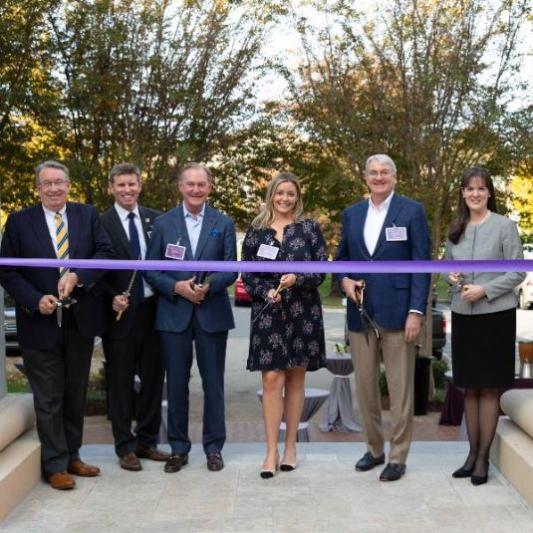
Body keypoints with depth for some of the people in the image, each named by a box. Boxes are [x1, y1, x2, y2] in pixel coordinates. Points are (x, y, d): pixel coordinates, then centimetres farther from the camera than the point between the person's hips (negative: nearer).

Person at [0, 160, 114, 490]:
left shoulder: (88, 215, 4)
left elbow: (106, 252, -4)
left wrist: (77, 276, -19)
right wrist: (36, 300, -15)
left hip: (81, 319, 3)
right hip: (41, 322, -2)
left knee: (76, 394, 14)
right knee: (49, 398, 4)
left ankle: (72, 456, 29)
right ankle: (55, 465, 15)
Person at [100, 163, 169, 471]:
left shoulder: (156, 219, 7)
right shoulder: (102, 223, -3)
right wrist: (112, 298, -16)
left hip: (152, 309, 4)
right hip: (119, 313, -4)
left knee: (153, 379, 10)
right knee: (121, 383, 5)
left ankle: (147, 442, 24)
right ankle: (125, 448, 15)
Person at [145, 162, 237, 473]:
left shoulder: (224, 224, 5)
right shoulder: (163, 223, 5)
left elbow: (231, 269, 1)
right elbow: (151, 270, 3)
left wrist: (210, 285, -18)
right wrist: (176, 287, -13)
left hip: (212, 313, 0)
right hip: (174, 314, 0)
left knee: (213, 383, 6)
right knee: (176, 383, 6)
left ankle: (214, 447, 17)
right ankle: (179, 448, 17)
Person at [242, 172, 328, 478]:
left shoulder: (309, 228, 4)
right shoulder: (256, 232, 6)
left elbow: (322, 268, 1)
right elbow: (247, 274, 6)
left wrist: (298, 278, -16)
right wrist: (266, 291, -12)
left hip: (303, 312, 0)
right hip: (268, 312, 0)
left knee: (295, 378, 7)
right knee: (271, 379, -6)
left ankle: (291, 446, 18)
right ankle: (272, 452, -1)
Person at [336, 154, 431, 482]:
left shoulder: (412, 211, -1)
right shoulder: (352, 214, 12)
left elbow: (421, 264, -5)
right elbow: (342, 257, 20)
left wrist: (416, 311, -12)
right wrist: (345, 280, -2)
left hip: (396, 313, -4)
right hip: (361, 313, 5)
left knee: (401, 389, 0)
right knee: (365, 385, 10)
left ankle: (398, 457, 10)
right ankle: (374, 449, 25)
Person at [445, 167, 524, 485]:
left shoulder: (505, 226, -5)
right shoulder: (456, 231, 11)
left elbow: (517, 273, -6)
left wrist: (484, 290, -17)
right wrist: (452, 277, -2)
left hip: (495, 315, -5)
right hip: (462, 315, 5)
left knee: (489, 388, 0)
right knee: (469, 387, 9)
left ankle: (483, 457, 6)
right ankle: (473, 452, 17)